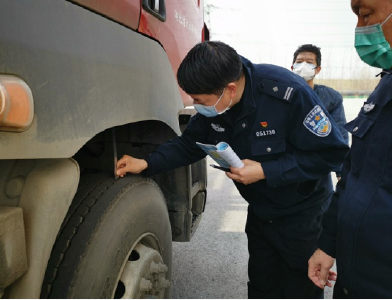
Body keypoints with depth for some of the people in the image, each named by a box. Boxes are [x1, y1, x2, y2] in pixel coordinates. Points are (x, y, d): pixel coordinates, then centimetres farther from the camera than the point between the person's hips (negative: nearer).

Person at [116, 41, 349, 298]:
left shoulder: (288, 93, -30)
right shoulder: (214, 103, -12)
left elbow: (331, 152, -24)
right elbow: (190, 144, -1)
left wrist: (265, 171, -29)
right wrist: (147, 164, -15)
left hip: (301, 215, -5)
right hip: (260, 214, 5)